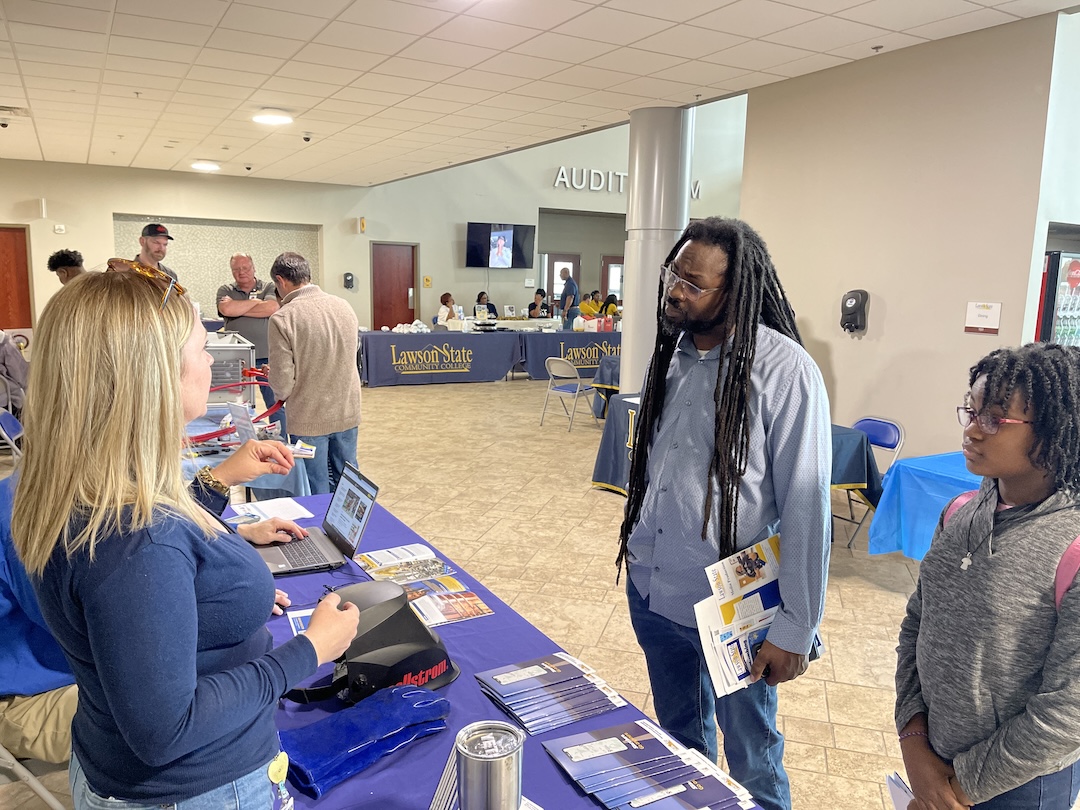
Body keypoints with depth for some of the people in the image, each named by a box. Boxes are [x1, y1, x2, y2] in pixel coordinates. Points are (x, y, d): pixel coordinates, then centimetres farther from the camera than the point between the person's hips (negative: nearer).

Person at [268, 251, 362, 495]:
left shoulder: (282, 318, -18)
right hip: (348, 412, 5)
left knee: (317, 491, 9)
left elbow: (282, 379, -16)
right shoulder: (344, 307, -1)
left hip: (310, 419, -5)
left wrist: (283, 394, 7)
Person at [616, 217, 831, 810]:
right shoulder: (670, 351, 1)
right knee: (678, 741, 25)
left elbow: (806, 506, -18)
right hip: (650, 590, 6)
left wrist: (796, 628, -15)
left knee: (750, 757, 15)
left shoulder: (784, 371, -19)